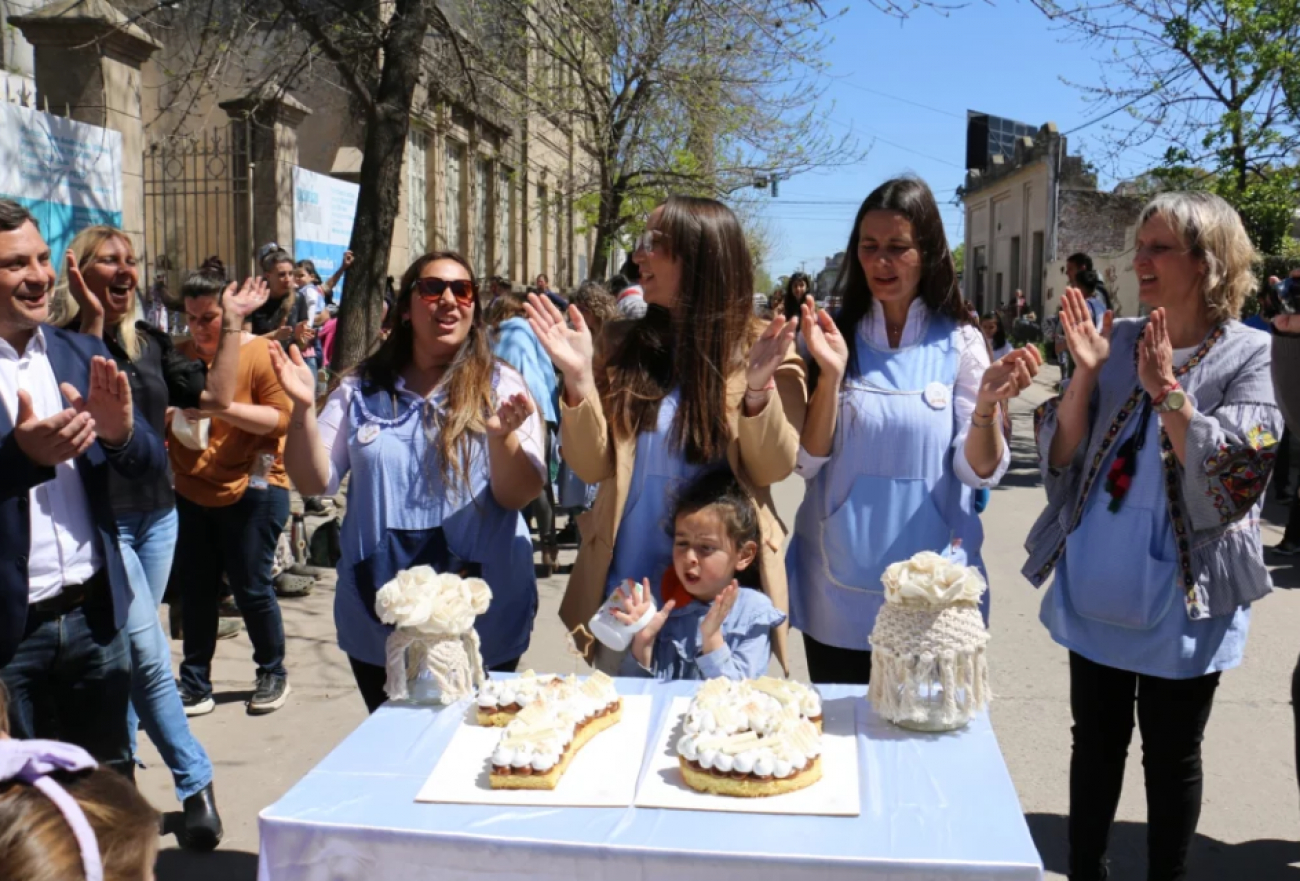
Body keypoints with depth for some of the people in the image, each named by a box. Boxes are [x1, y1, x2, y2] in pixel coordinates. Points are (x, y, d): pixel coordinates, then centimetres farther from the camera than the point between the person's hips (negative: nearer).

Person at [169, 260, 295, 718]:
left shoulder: (260, 352, -9)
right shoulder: (179, 355, 7)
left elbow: (282, 418, -16)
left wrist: (223, 406, -25)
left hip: (250, 491, -5)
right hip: (191, 493, 5)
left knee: (251, 588, 3)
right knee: (195, 591, 8)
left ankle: (273, 675, 22)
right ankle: (195, 687, 20)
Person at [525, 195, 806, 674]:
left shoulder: (760, 349, -3)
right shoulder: (630, 348, 4)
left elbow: (772, 469, -8)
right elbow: (594, 467, -1)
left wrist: (757, 390, -24)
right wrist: (579, 378, -14)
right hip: (627, 580, 3)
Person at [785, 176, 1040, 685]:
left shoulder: (959, 341, -2)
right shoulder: (834, 333, -1)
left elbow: (979, 472, -5)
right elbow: (809, 462, -5)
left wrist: (986, 406, -23)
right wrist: (831, 374, -18)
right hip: (838, 587, 1)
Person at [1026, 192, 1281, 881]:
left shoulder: (1247, 355, -8)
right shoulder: (1116, 341, 1)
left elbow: (1229, 475, -18)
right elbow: (1062, 459, -2)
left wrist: (1167, 390, -24)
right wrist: (1086, 375, -14)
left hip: (1182, 599, -3)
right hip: (1094, 590, 3)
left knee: (1171, 758, 13)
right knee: (1095, 744, 17)